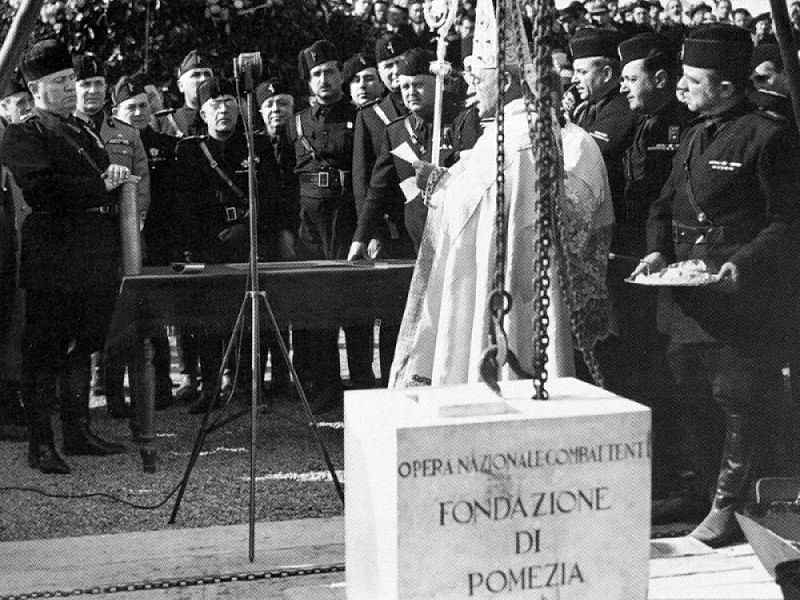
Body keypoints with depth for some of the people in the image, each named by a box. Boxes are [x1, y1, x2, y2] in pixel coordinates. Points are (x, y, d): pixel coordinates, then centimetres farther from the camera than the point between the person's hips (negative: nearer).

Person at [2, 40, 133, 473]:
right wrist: (101, 186, -15)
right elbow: (42, 190, -18)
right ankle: (41, 444, 0)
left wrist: (116, 176, 9)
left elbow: (105, 181, 31)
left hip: (95, 257, 8)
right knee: (44, 351, -4)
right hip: (53, 261, -8)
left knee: (82, 346, 14)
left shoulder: (83, 130, 22)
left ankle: (78, 431, 24)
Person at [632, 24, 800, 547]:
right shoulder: (694, 137, 15)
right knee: (685, 393, 13)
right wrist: (658, 250, 3)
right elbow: (665, 205, 21)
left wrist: (745, 265, -24)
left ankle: (729, 507, 10)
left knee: (738, 398, -1)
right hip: (689, 296, 8)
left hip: (744, 298, -8)